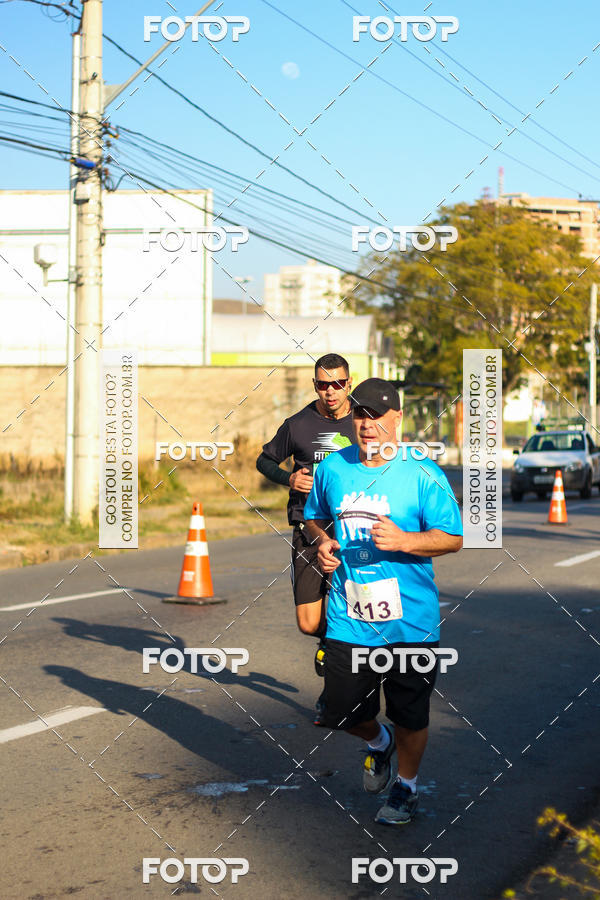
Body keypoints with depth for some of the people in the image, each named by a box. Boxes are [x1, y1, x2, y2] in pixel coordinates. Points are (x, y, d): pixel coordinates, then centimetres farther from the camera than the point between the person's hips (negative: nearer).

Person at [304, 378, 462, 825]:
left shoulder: (423, 474, -9)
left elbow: (453, 537, -8)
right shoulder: (332, 468, 4)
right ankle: (380, 743, 42)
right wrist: (323, 541, 0)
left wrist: (404, 540, -24)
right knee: (341, 713, 7)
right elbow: (314, 515, 22)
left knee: (410, 717, 7)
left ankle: (406, 787, 34)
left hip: (410, 621, -3)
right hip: (348, 618, 3)